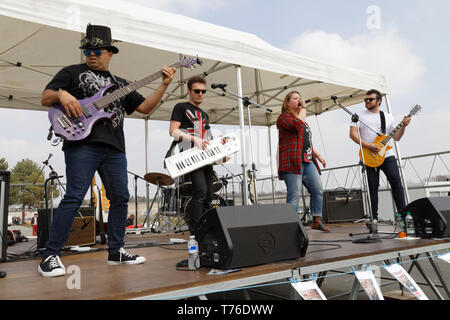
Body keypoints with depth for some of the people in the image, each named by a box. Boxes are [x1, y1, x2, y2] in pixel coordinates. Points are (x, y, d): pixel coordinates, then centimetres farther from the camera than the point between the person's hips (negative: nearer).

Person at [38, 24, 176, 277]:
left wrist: (164, 85, 7)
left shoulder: (120, 84, 23)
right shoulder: (72, 72, 13)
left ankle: (116, 252, 17)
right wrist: (61, 94, -14)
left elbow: (145, 107, 17)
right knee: (74, 197, -12)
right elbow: (45, 98, 8)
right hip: (82, 143, -5)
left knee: (120, 198, 5)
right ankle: (51, 256, -2)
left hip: (114, 148, 5)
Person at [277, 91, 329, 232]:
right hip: (292, 162, -8)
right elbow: (298, 124, -18)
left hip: (308, 161, 8)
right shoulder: (283, 117, 2)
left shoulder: (303, 119, 29)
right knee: (295, 194, -10)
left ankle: (317, 221, 11)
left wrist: (318, 156, 26)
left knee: (318, 190, 1)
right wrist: (303, 109, -1)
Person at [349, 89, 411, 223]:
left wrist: (403, 126, -1)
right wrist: (368, 146, -14)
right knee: (373, 187, -1)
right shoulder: (360, 116, 7)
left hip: (387, 155, 2)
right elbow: (352, 134, -4)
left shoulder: (388, 117, 16)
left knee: (396, 181, -8)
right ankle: (374, 217, 6)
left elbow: (396, 137, 17)